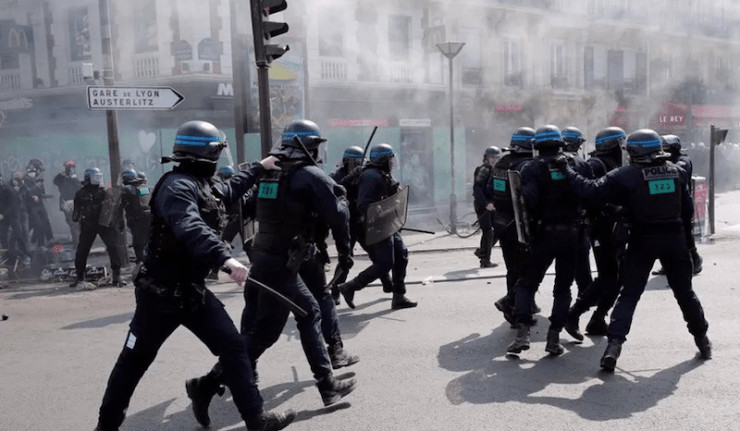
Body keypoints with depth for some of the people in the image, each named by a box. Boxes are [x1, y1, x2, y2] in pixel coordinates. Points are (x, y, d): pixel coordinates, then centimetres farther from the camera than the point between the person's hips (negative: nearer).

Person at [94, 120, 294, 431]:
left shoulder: (202, 184, 10)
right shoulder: (177, 186, -21)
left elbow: (229, 190, 32)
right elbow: (192, 229, -39)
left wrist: (259, 167, 37)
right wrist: (226, 258, -51)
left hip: (193, 290, 9)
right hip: (161, 292, -8)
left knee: (233, 348, 3)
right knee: (135, 360, 10)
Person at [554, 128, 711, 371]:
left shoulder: (626, 176, -11)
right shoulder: (677, 172, 4)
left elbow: (589, 190, -15)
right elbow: (688, 210, 8)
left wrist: (566, 170, -5)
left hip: (643, 241, -3)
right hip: (675, 239, 3)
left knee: (629, 295, 2)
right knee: (684, 292, 19)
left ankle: (614, 344, -9)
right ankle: (702, 340, 32)